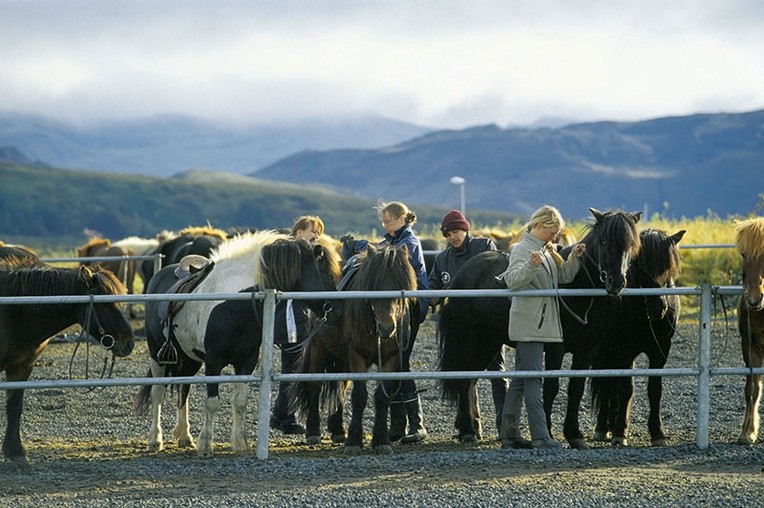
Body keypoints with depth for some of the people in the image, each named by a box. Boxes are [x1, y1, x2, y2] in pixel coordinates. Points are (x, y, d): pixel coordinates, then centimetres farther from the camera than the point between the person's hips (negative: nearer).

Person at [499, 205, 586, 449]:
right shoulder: (522, 250, -10)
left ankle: (509, 434, 15)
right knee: (533, 379, -12)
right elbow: (513, 280, -24)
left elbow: (563, 276, 23)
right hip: (529, 325, -9)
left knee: (520, 379, 11)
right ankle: (540, 436, -16)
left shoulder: (547, 251, 17)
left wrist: (574, 257, 6)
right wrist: (532, 265, -42)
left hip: (540, 324, 9)